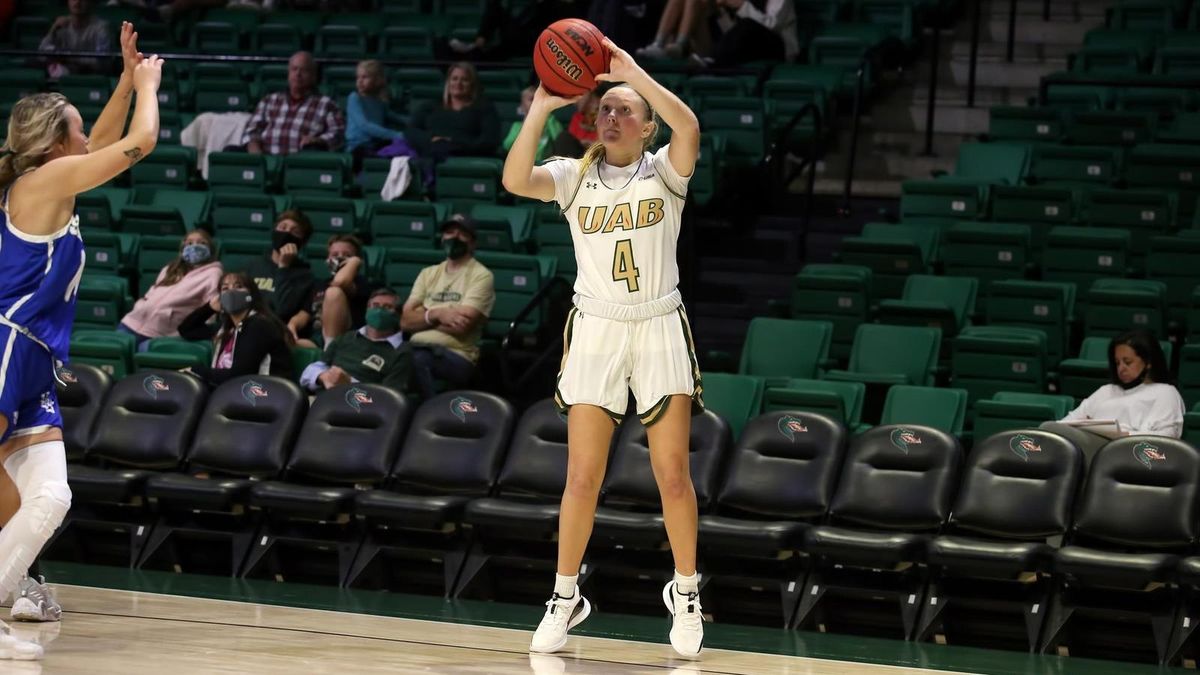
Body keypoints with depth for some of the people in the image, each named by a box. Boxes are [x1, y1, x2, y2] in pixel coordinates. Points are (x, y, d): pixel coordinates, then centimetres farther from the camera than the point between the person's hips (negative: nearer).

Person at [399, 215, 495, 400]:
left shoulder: (481, 276, 2)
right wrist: (436, 314, -8)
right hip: (418, 349, 5)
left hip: (456, 356, -5)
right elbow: (405, 321, 9)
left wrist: (422, 315, 2)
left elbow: (461, 326, -10)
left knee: (417, 359, -38)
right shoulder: (428, 273, 20)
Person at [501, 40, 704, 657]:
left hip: (659, 328, -1)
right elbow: (515, 180, -17)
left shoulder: (664, 172, -1)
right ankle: (565, 598, 10)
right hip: (595, 329, 1)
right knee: (582, 477, -2)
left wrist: (631, 72, -25)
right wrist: (540, 109, -25)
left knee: (673, 475, -2)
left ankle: (686, 593, 15)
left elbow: (688, 127, -23)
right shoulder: (575, 176, 3)